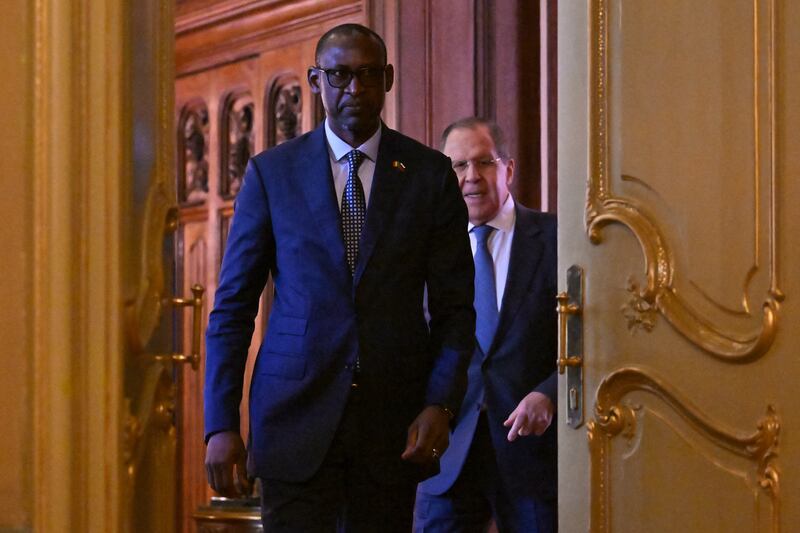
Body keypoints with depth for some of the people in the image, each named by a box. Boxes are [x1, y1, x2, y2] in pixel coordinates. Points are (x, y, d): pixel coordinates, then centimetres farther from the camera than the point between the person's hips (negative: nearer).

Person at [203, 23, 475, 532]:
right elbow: (233, 305, 4)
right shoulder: (271, 172, 4)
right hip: (297, 412, -1)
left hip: (393, 422, 1)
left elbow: (455, 305, 5)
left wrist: (441, 404, -10)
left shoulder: (430, 174, 5)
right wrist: (221, 424, -4)